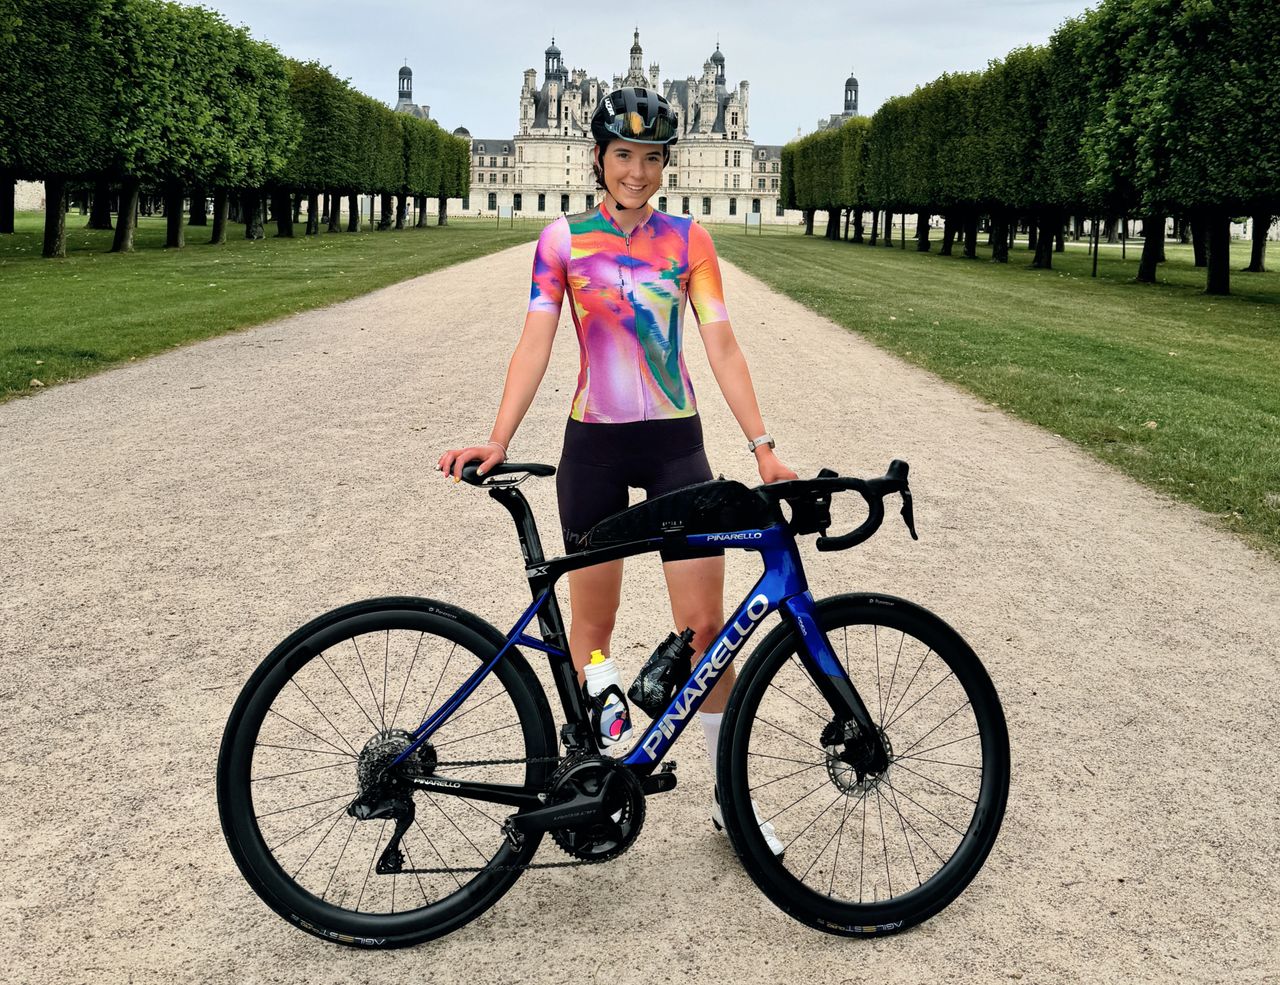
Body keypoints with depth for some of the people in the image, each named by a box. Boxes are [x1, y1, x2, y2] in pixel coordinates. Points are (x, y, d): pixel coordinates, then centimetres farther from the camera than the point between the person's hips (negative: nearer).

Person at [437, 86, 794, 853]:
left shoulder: (688, 239, 3)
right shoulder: (563, 240, 0)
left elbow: (721, 343, -2)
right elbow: (536, 345, -6)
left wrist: (761, 444, -11)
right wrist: (498, 441, -17)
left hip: (675, 444, 1)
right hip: (594, 445, 0)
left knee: (705, 624, -2)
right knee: (593, 617, 8)